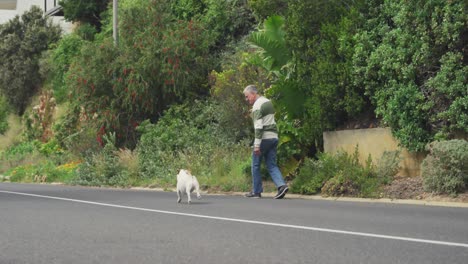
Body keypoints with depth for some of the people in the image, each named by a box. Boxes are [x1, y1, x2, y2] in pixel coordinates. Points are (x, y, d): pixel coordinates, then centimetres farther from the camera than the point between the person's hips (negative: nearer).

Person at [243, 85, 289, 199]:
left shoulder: (257, 105, -12)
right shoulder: (268, 102, 17)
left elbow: (258, 126, -20)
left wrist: (257, 144, -23)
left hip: (264, 138, -8)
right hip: (274, 137, 8)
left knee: (256, 165, 5)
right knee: (272, 165, 6)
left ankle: (256, 192, 8)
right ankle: (281, 185, -14)